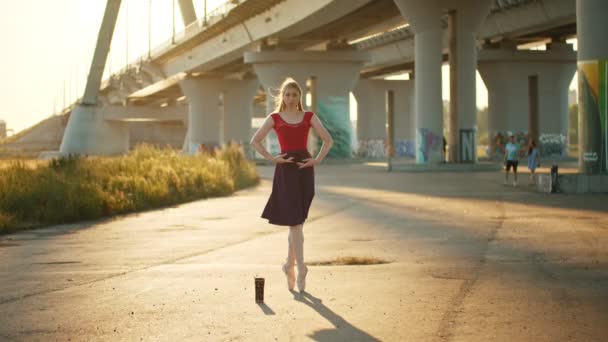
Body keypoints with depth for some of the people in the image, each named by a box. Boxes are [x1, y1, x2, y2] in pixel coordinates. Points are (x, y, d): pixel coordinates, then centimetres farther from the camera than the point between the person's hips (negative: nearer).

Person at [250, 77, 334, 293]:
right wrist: (271, 159, -4)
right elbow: (255, 141, 5)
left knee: (297, 221, 7)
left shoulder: (309, 117, 9)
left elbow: (328, 140, 9)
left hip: (304, 169, 2)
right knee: (294, 221, -9)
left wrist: (317, 160, -3)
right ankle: (301, 268, -11)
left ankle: (290, 264, 23)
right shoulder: (274, 118, 5)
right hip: (285, 170, -2)